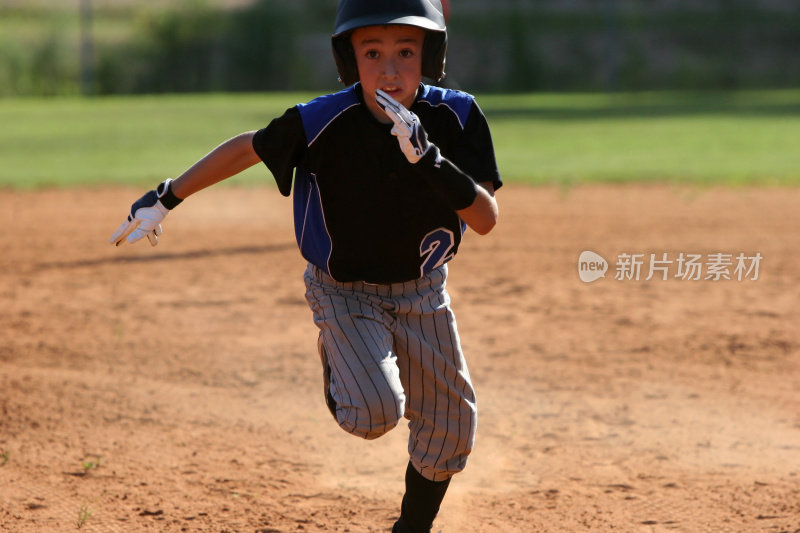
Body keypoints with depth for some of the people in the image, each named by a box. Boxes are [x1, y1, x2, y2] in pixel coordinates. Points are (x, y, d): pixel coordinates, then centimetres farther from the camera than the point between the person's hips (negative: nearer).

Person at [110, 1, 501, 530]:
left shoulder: (457, 117, -21)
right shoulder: (322, 123, -26)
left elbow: (486, 220, -27)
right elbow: (248, 147, -11)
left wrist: (426, 157, -42)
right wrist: (167, 199, -7)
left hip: (423, 290, 3)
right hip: (346, 292, -3)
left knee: (450, 428, 10)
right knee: (375, 413, -23)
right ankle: (337, 366, 13)